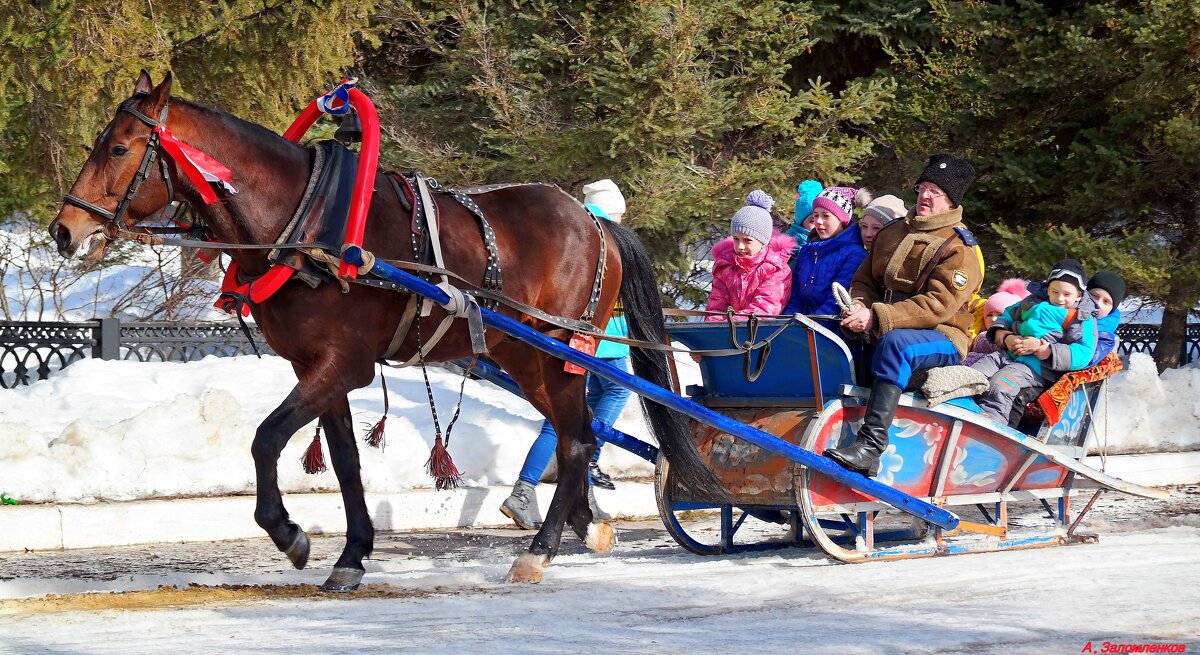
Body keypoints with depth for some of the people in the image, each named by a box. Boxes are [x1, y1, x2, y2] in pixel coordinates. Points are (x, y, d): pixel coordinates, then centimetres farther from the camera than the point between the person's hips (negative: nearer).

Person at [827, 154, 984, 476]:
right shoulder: (892, 234, 17)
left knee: (895, 342, -39)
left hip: (941, 339, -8)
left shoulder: (959, 248, -6)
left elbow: (938, 306, -19)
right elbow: (864, 280, 18)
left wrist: (877, 317, -27)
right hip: (882, 330, 8)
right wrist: (858, 307, -9)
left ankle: (871, 445, -50)